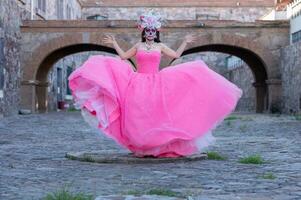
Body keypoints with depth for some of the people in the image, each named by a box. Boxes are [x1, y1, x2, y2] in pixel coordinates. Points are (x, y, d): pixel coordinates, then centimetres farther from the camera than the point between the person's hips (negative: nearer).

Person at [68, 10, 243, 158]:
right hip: (138, 84, 0)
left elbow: (176, 55, 9)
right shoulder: (138, 46, 12)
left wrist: (185, 43, 9)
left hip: (156, 84, 0)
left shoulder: (160, 46, 11)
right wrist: (115, 44, 19)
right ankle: (139, 147, 3)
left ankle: (155, 146, 3)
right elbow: (123, 57, 19)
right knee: (137, 115, -6)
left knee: (155, 114, -7)